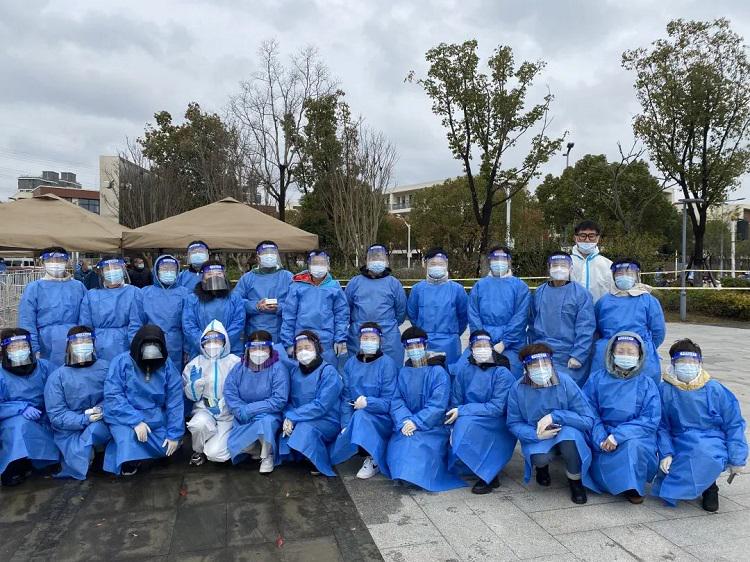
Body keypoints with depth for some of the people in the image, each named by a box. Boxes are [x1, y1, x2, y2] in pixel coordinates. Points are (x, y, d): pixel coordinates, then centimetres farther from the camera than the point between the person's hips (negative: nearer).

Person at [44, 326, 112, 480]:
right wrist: (84, 419, -22)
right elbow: (56, 415, -8)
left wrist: (101, 409, -23)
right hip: (70, 429, -1)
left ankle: (82, 450, -2)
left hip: (101, 423, 1)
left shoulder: (105, 367, 4)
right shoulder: (57, 376, -2)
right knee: (80, 466, -23)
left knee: (95, 429, -34)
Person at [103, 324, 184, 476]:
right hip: (125, 417, -3)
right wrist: (135, 421, -28)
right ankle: (129, 460, 5)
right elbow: (113, 397, -18)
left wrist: (174, 434, -11)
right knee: (129, 438, -29)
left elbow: (175, 401, -6)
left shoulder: (167, 365, -5)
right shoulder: (121, 362, -11)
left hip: (155, 418, 3)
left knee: (169, 448, -8)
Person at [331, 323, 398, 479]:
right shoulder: (351, 363, 4)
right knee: (334, 454, -16)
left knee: (361, 416, -35)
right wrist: (346, 425, -12)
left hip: (381, 420, -4)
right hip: (355, 419, 4)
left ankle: (373, 459, -15)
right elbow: (346, 397, 1)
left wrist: (368, 402, -29)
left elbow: (389, 402, -11)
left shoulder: (387, 364, -9)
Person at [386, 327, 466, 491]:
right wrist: (403, 421, -16)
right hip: (406, 426, 4)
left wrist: (416, 422, -21)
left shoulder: (438, 372, -4)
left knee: (417, 442, -30)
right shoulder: (403, 372, 11)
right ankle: (403, 473, 0)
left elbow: (437, 404, -12)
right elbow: (396, 401, 2)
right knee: (398, 444, -23)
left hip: (433, 427, -3)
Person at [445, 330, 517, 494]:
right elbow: (455, 402, 0)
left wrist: (462, 411, -21)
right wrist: (454, 429, -13)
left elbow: (497, 408, -19)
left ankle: (487, 476, -11)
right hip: (469, 421, 5)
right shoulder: (464, 369, -2)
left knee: (466, 423, -29)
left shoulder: (503, 374, -12)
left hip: (499, 427, -5)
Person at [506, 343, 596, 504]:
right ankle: (542, 466, 12)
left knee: (570, 432, -34)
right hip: (536, 437, 1)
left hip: (567, 436, -1)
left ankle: (575, 480, -4)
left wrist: (554, 416, -28)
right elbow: (514, 424, -7)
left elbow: (588, 420, -18)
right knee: (540, 458, -31)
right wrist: (536, 434, -25)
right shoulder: (518, 388, -14)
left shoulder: (565, 382, -18)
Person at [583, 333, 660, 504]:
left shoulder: (647, 384, 3)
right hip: (603, 443, 1)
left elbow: (650, 420, -6)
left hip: (638, 440, -1)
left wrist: (617, 436, -19)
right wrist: (602, 440, -19)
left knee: (633, 445, -34)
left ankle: (633, 487, -10)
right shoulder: (596, 379, 4)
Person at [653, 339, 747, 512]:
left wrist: (736, 460, 0)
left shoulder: (716, 390, -4)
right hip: (679, 446, 1)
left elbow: (734, 425, 2)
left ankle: (709, 486, -3)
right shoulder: (665, 390, -5)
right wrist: (666, 453, -11)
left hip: (712, 446, 0)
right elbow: (662, 426, 1)